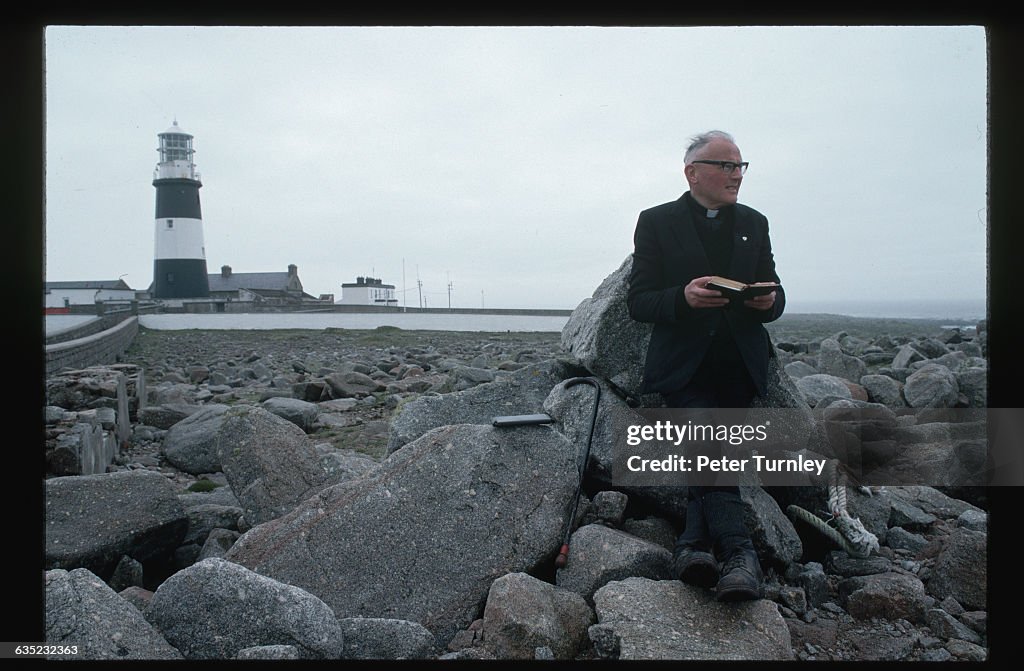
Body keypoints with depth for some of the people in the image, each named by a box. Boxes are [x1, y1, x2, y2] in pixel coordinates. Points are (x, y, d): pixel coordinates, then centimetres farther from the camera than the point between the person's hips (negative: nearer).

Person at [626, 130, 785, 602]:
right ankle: (737, 552, -29)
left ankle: (693, 545, -12)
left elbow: (774, 295, 18)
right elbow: (638, 302, 0)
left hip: (739, 365, 4)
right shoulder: (656, 222, 5)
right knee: (706, 443, -25)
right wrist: (684, 297, -21)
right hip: (683, 364, -3)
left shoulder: (754, 224, 18)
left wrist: (769, 301, -9)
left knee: (705, 457, -12)